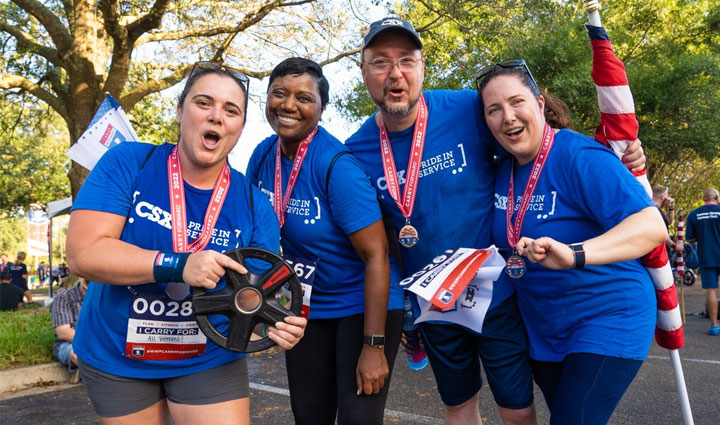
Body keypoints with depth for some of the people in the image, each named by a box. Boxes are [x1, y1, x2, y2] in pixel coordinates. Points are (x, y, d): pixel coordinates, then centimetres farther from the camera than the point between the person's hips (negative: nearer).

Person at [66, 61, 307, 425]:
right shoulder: (127, 164, -12)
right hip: (114, 357, 0)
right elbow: (83, 253, -21)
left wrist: (275, 323, -28)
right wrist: (179, 265, -33)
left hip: (210, 360, 1)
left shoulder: (254, 206, -8)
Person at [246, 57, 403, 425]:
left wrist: (374, 346, -23)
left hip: (361, 306, -6)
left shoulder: (337, 166, -23)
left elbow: (376, 256, -23)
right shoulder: (263, 156, -5)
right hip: (304, 306, 6)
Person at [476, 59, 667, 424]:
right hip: (542, 329, 7)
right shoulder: (502, 170, 0)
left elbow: (653, 226, -33)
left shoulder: (580, 157, -21)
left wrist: (573, 254, -47)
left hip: (609, 320, -7)